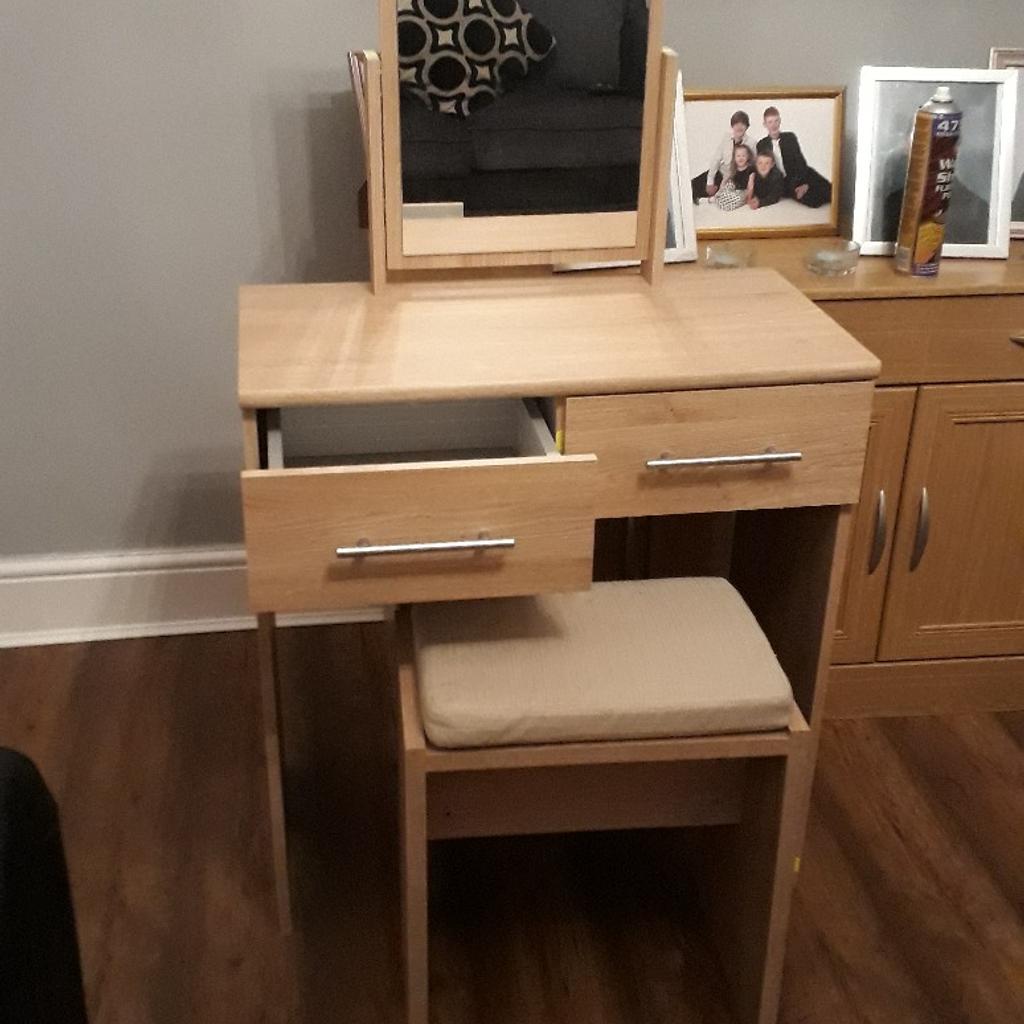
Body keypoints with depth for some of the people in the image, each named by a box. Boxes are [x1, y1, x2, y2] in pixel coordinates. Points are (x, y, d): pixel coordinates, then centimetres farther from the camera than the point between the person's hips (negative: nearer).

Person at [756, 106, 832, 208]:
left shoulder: (790, 137, 5)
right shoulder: (761, 145, 6)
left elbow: (800, 161, -3)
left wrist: (805, 183, -17)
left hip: (802, 176, 1)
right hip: (785, 183, -1)